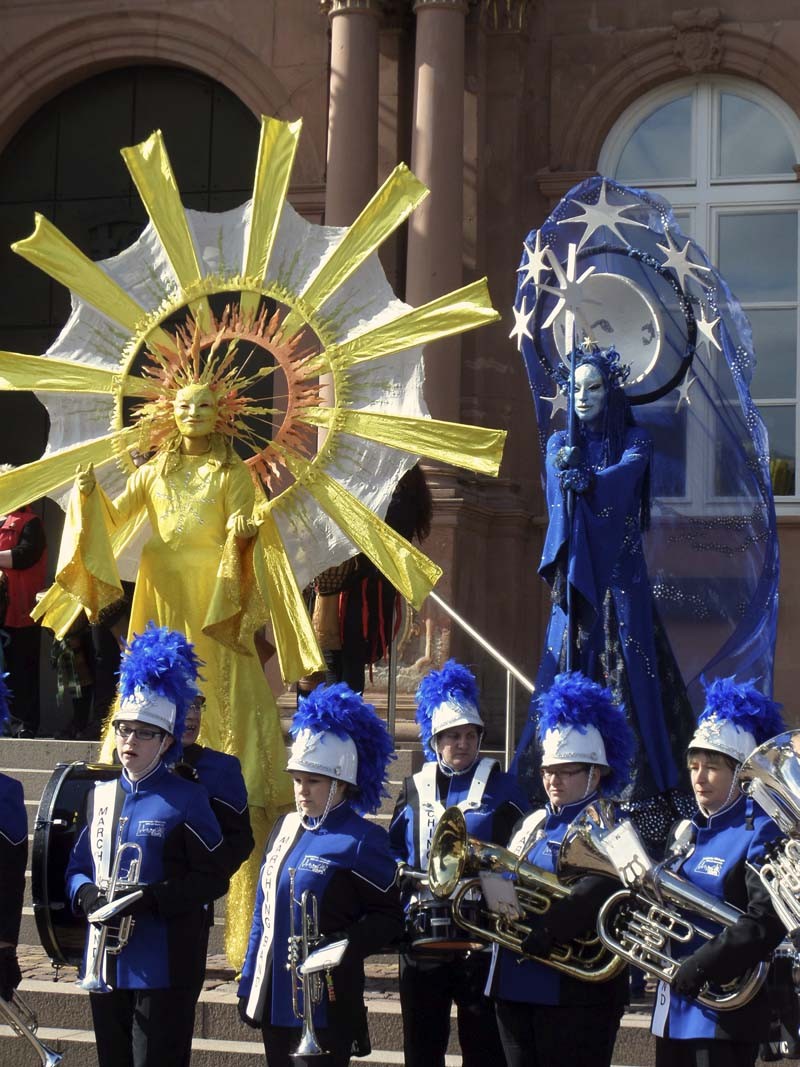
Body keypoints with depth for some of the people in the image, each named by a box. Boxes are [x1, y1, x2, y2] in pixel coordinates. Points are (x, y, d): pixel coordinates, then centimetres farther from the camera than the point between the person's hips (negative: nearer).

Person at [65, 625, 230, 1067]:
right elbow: (77, 866, 16)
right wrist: (86, 894, -7)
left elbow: (214, 879, -8)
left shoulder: (187, 800, -6)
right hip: (106, 965, 6)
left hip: (163, 969, -6)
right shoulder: (100, 795, 11)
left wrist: (151, 898, -20)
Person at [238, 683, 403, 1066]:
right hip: (274, 997, 7)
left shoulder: (362, 841, -10)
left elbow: (390, 917, -8)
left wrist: (341, 946, -22)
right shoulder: (285, 828, 11)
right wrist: (249, 985, 16)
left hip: (326, 1003, -7)